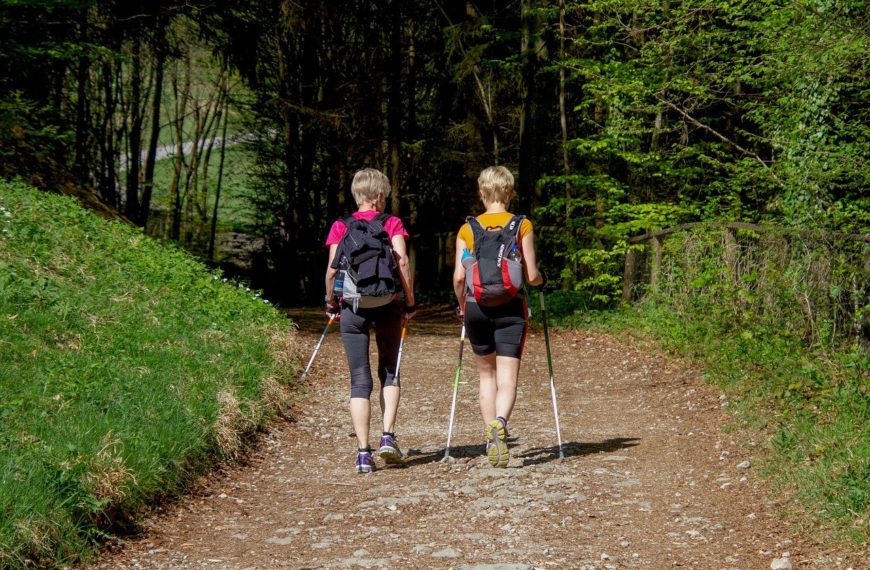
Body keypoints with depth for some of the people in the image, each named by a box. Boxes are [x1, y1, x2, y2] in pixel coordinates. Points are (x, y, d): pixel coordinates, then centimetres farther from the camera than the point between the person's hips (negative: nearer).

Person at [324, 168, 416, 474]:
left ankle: (363, 452, -2)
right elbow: (402, 261, -9)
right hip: (387, 304, -1)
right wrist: (410, 300, -1)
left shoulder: (340, 227, 6)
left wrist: (331, 301, 9)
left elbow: (332, 268, -3)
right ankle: (387, 436, 1)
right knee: (389, 371, 17)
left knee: (360, 380, 3)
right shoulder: (392, 223, 3)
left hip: (352, 306, 1)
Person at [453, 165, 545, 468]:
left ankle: (491, 438, 17)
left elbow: (458, 277, -3)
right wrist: (541, 279, 20)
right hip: (510, 308, -2)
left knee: (486, 374, 18)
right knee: (507, 378, -4)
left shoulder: (467, 229, 2)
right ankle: (499, 424, -33)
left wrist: (461, 305, 16)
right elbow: (532, 276, -3)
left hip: (476, 307, 2)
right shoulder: (522, 226, -1)